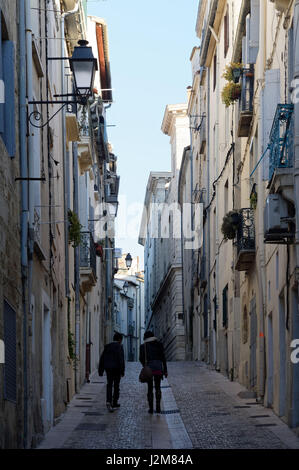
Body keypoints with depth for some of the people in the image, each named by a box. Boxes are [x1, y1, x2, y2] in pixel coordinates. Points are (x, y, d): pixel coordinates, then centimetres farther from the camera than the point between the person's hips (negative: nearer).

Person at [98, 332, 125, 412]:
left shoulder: (107, 346, 9)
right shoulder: (119, 346, -7)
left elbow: (102, 359, 8)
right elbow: (121, 359, -15)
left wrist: (101, 371, 12)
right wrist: (122, 371, -14)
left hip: (108, 368, 4)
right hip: (116, 369, -4)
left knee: (109, 385, 6)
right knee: (116, 385, 9)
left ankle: (108, 401, -17)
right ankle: (114, 403, 14)